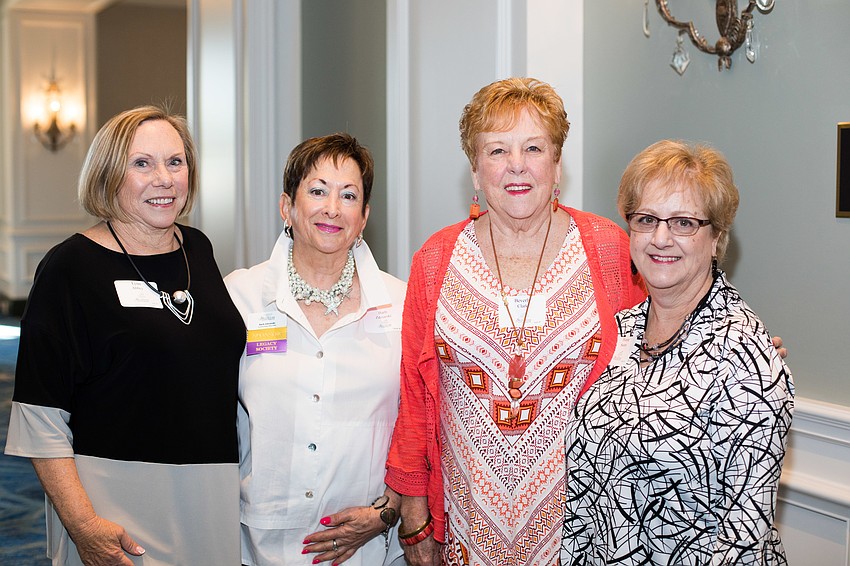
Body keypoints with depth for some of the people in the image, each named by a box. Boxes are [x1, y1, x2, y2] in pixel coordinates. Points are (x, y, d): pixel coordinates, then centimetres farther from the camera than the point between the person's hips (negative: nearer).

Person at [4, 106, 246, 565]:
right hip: (119, 502, -5)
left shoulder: (197, 250, 7)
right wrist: (83, 524, -19)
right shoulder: (70, 266, -10)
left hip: (212, 494, 5)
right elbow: (40, 417, -12)